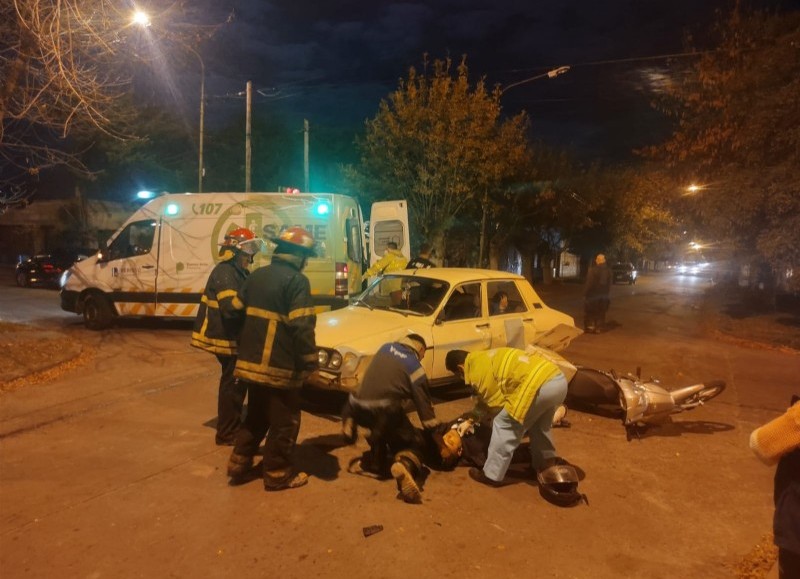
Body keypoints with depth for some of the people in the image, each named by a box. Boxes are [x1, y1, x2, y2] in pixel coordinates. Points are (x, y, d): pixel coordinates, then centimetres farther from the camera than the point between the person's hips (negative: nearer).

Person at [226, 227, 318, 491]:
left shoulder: (256, 275, 11)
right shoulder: (296, 281, -14)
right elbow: (302, 326, -20)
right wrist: (309, 361, -10)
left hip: (251, 362, 8)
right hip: (280, 366, -8)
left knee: (256, 416, 23)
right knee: (284, 422, 7)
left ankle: (239, 465, 27)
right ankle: (278, 474, 16)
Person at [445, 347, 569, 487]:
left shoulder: (477, 371, -1)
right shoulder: (485, 358, 29)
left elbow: (497, 404, 3)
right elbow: (489, 397, 41)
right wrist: (475, 416, 49)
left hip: (539, 384, -10)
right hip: (558, 379, 10)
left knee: (504, 425, 5)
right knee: (538, 424, 33)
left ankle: (491, 475, 14)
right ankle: (548, 464, 39)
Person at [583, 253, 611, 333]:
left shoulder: (593, 270, -16)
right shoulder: (608, 271, 4)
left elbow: (589, 283, -16)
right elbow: (609, 284, 8)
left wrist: (585, 293, -9)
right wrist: (606, 292, 16)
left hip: (593, 294, -5)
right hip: (604, 294, 5)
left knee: (590, 311, 7)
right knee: (601, 312, 12)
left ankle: (590, 327, 6)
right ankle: (598, 328, 14)